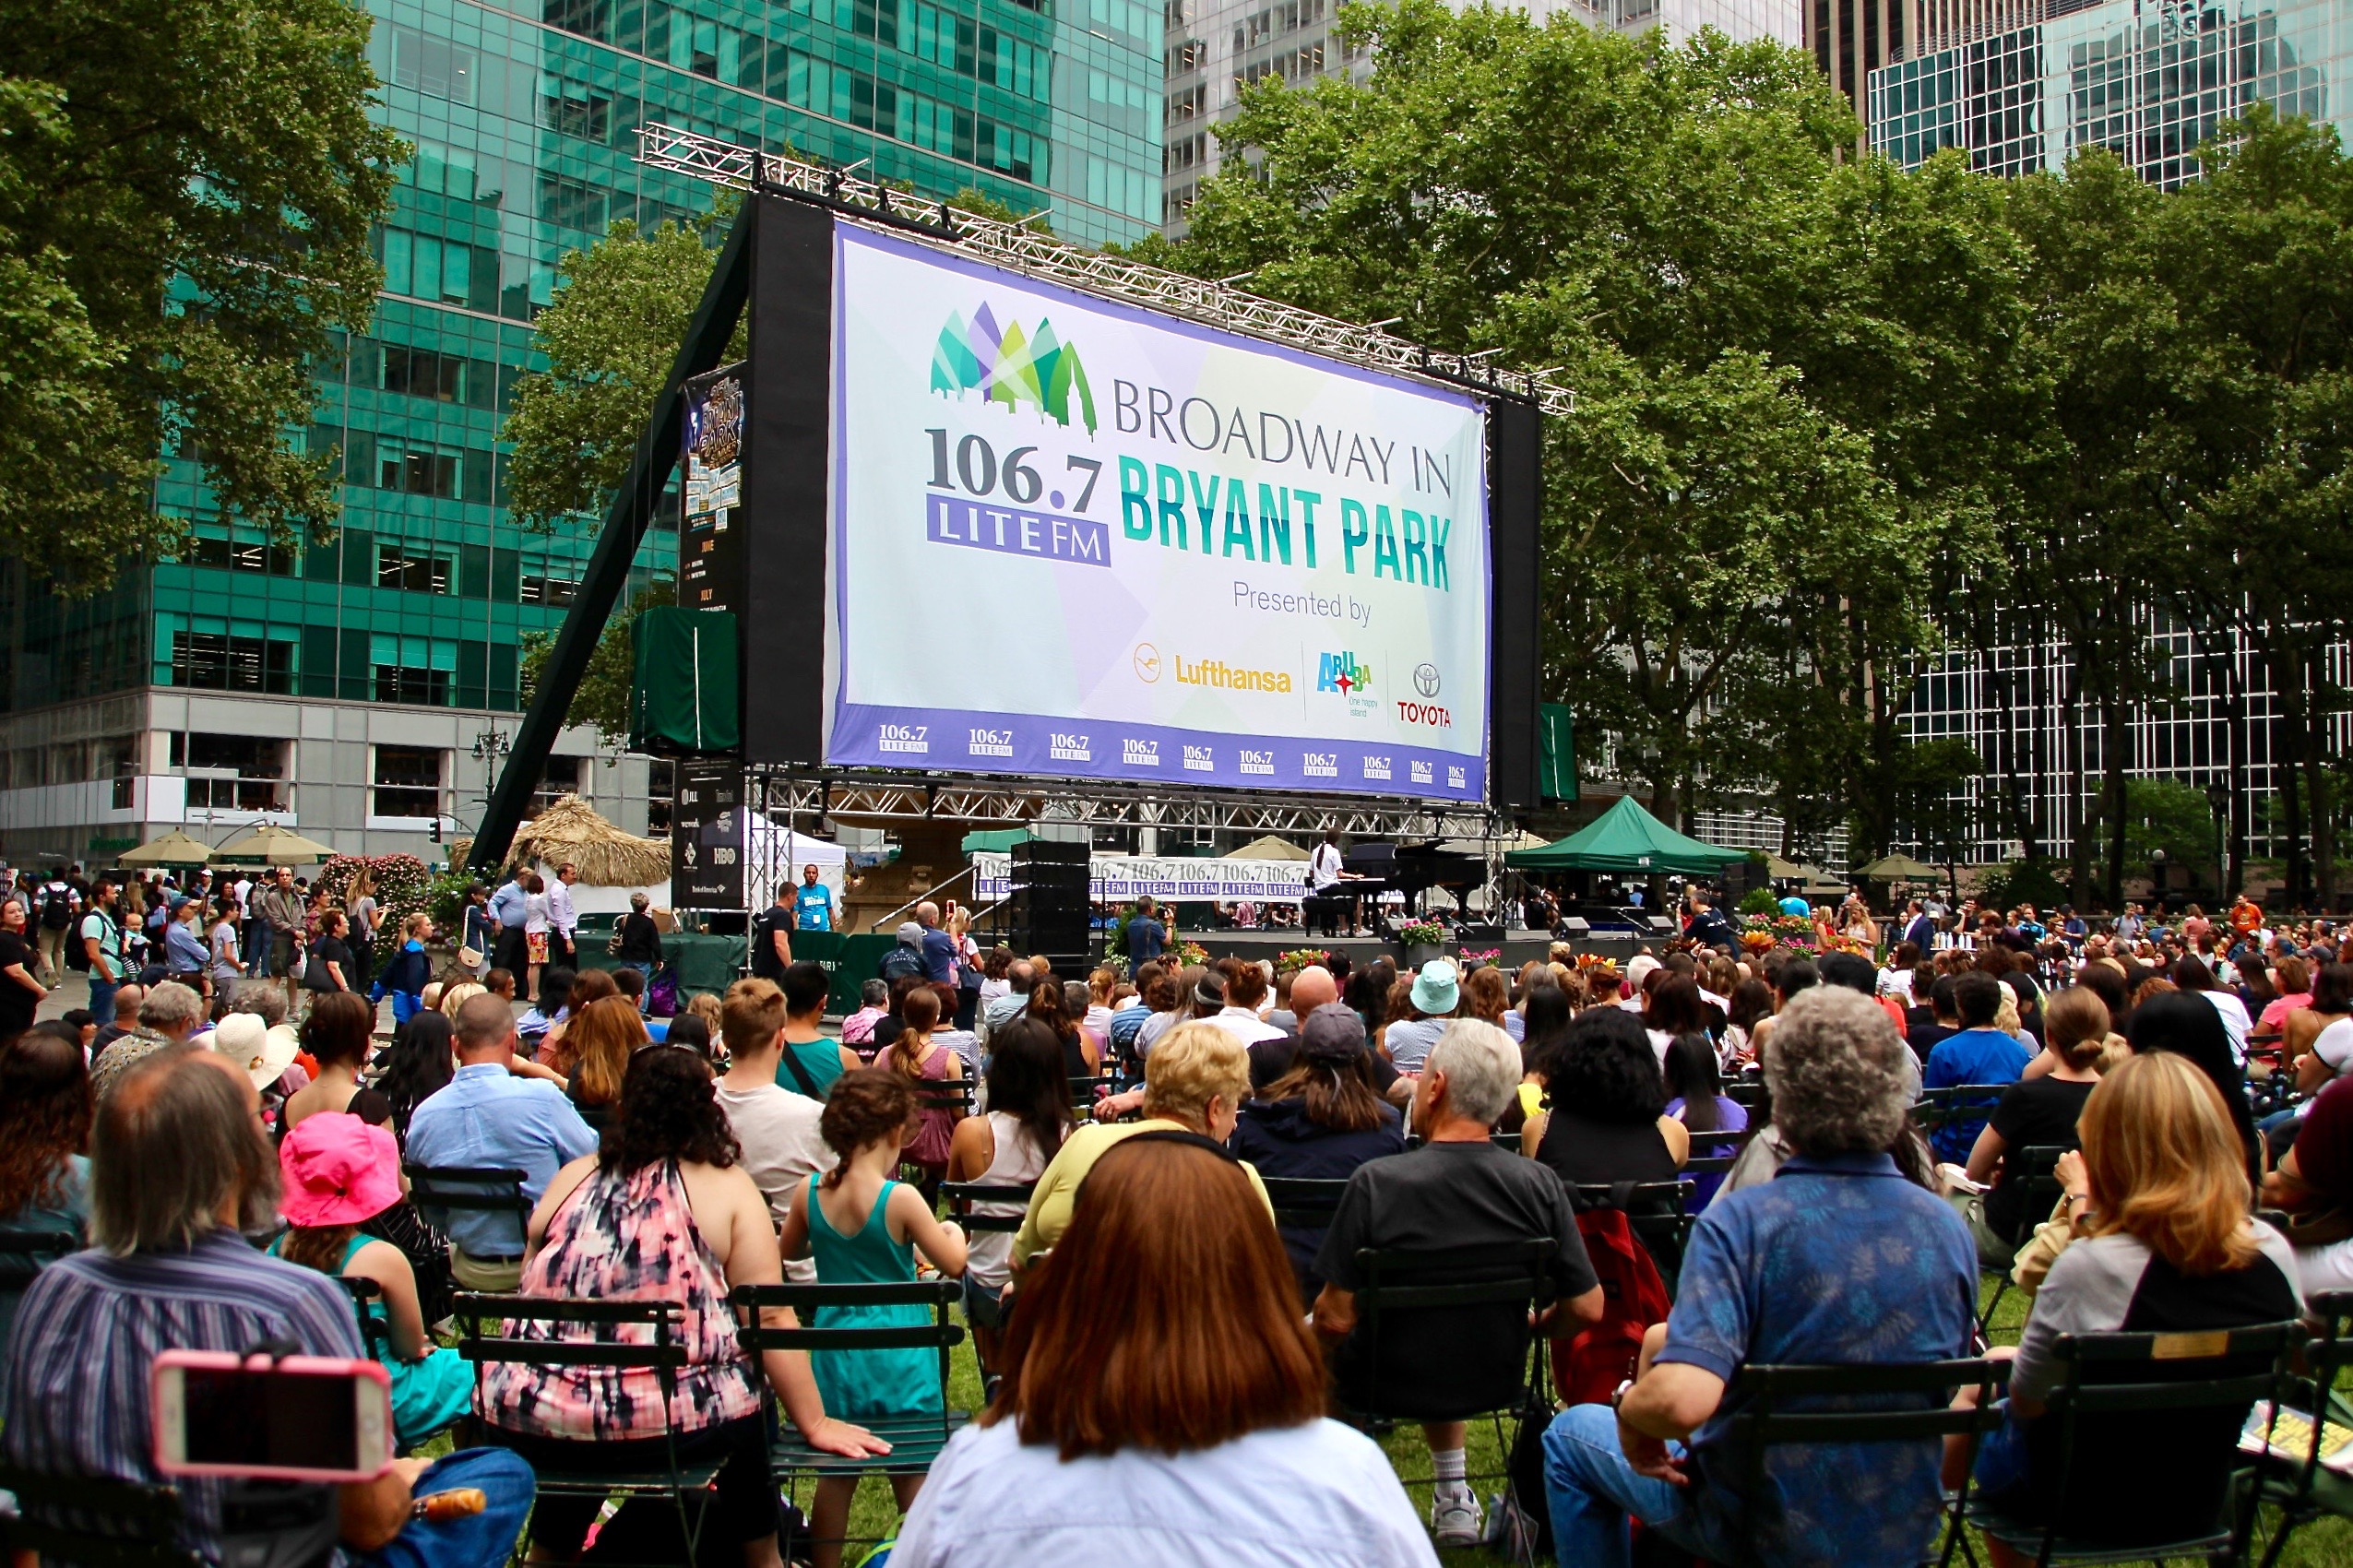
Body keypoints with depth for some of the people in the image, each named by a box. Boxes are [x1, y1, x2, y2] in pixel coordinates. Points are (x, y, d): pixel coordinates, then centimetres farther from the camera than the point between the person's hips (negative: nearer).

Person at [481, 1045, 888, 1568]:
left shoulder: (571, 1178, 9)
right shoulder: (726, 1188, -2)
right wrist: (816, 1425, 2)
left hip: (530, 1425, 3)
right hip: (666, 1427, -3)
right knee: (744, 1403, 27)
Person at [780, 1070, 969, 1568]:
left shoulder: (809, 1192, -7)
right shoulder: (900, 1199, -20)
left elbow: (787, 1249, 12)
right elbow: (953, 1263, -12)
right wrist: (952, 1230, 8)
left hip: (836, 1352, 4)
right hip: (898, 1355, -4)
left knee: (835, 1470, 17)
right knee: (914, 1470, 10)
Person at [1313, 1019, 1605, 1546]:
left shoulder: (1377, 1181, -29)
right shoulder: (1540, 1185, -20)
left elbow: (1337, 1320, -24)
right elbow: (1586, 1309, -13)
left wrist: (1320, 1321, 0)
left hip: (1386, 1381, -3)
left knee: (1310, 1332, 29)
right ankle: (1453, 1499, 38)